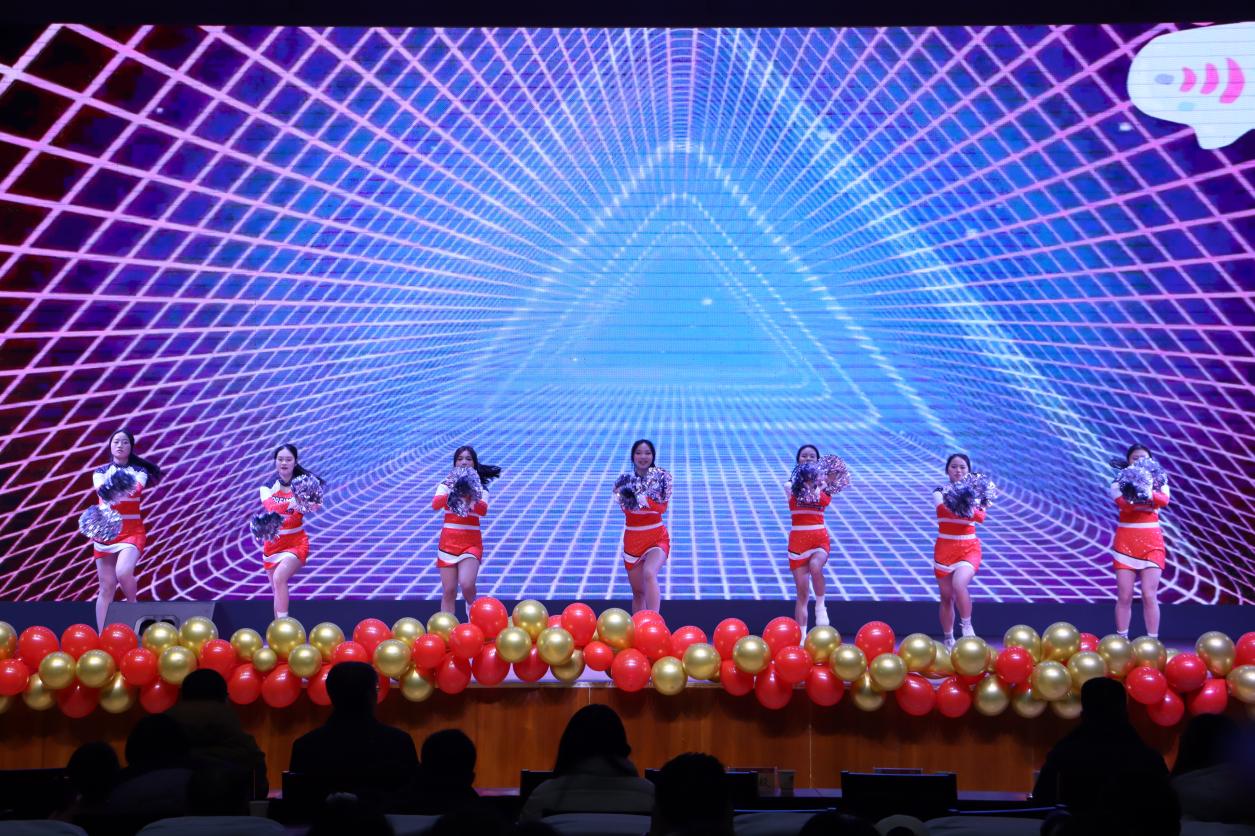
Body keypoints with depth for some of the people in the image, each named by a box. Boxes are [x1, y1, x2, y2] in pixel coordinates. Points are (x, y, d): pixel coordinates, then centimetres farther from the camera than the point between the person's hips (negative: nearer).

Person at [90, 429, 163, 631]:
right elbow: (101, 490, -14)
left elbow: (137, 489, -18)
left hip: (132, 531, -2)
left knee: (123, 572, -28)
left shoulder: (139, 471, 4)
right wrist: (112, 486, -37)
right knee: (107, 587, 0)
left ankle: (133, 605, 0)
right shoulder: (100, 472, 8)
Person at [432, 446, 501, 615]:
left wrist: (471, 495, -35)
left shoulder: (480, 488, 5)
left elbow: (483, 510, -15)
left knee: (466, 585, -18)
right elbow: (435, 504, -14)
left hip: (471, 543, -1)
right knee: (449, 591, -2)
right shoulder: (447, 485, 6)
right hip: (448, 541, 1)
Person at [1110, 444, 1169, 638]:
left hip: (1151, 542, 1)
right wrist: (1149, 499, -20)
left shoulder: (1159, 481, 9)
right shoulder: (1119, 483, 4)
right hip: (1126, 541, -1)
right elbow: (1125, 504, -17)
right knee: (1124, 596, -1)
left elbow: (1164, 500, -15)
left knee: (1150, 595, -4)